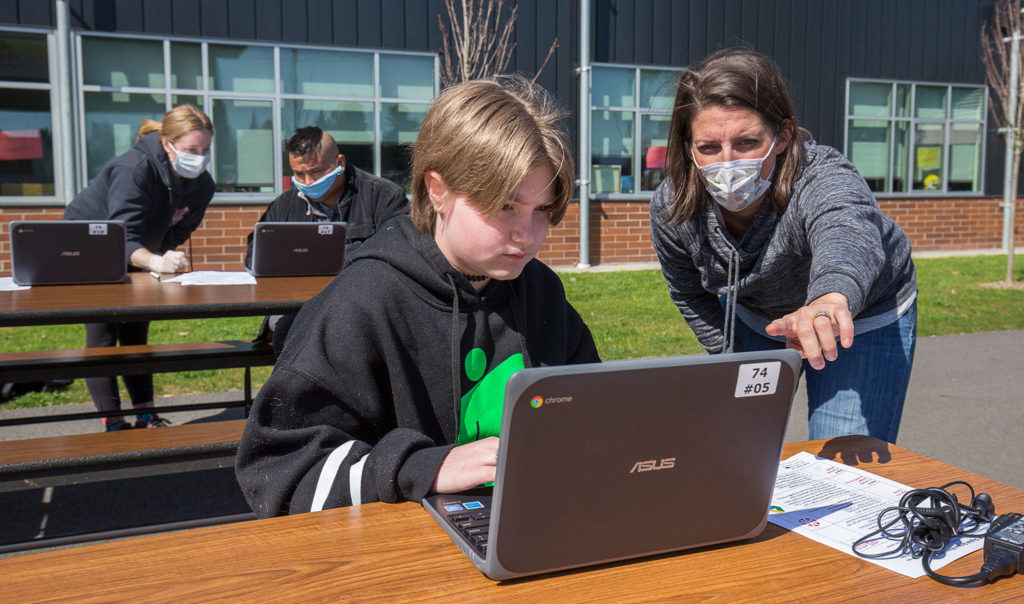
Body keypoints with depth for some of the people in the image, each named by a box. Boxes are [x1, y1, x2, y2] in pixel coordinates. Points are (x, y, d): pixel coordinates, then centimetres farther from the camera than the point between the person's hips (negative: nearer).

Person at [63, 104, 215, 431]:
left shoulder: (202, 185, -13)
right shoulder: (134, 169, -33)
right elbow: (123, 237, -43)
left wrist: (167, 262, -12)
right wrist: (155, 262, -60)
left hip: (133, 261, 6)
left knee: (136, 334, 4)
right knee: (102, 334, -12)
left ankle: (146, 418, 7)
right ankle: (113, 425, -9)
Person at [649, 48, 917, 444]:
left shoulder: (824, 181, -38)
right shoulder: (670, 210, -23)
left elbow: (848, 231, -63)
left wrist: (831, 297, -85)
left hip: (863, 322, -3)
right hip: (752, 319, 3)